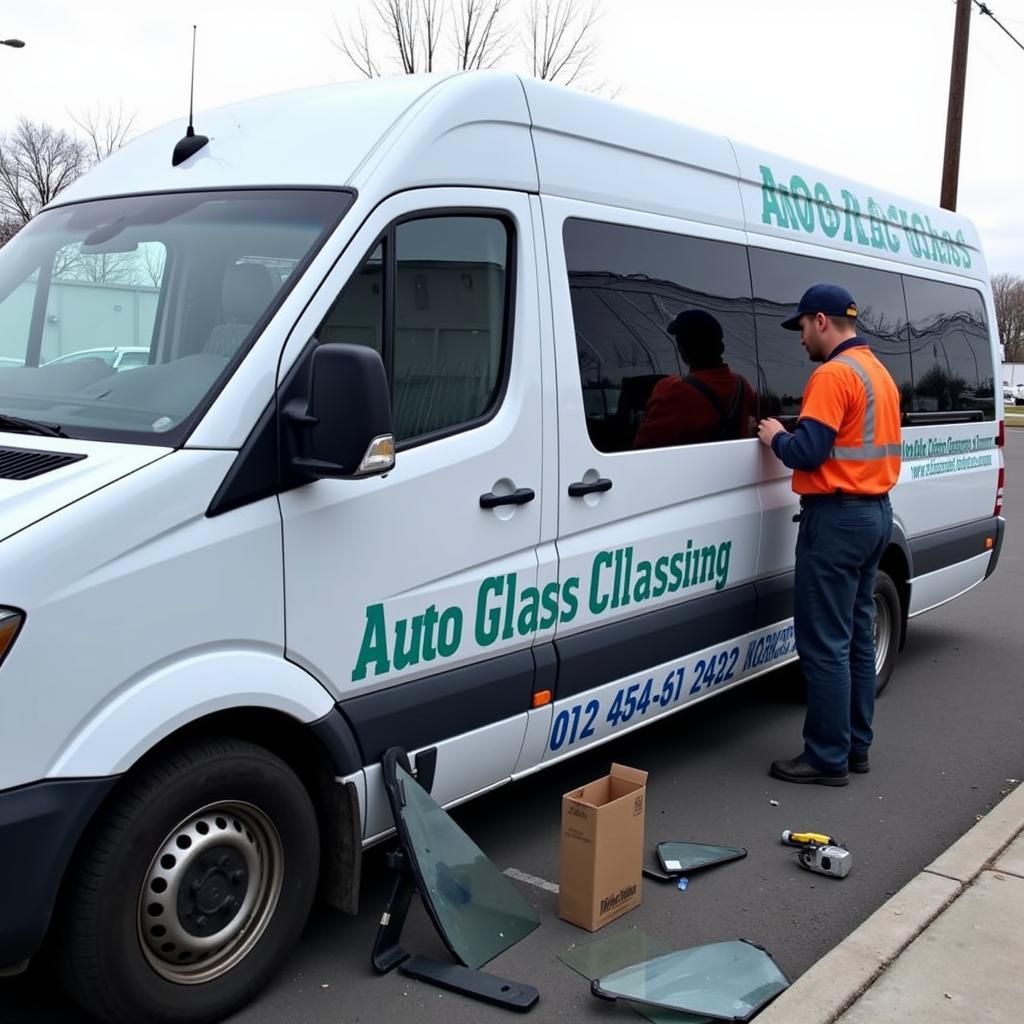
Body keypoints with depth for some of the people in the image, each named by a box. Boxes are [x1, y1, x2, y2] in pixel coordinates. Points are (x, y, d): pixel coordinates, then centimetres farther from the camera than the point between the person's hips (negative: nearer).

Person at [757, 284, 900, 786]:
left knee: (824, 643, -4)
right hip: (875, 511, 10)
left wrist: (775, 437, -1)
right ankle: (855, 746, 23)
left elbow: (808, 452, -21)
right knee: (857, 636, 15)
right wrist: (793, 435, 15)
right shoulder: (879, 372, 16)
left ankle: (828, 758, 1)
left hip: (838, 517, -10)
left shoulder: (834, 374, -15)